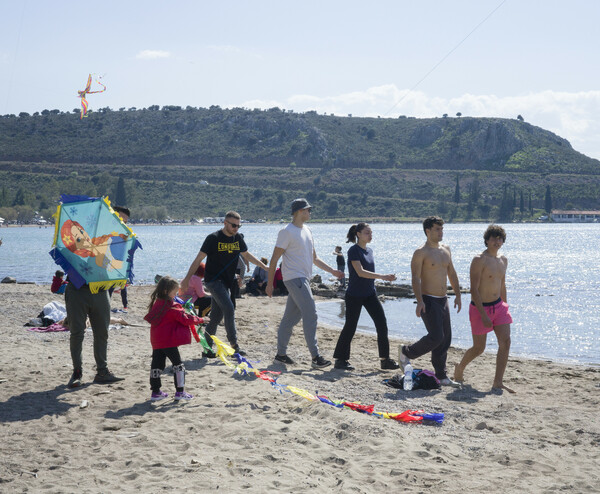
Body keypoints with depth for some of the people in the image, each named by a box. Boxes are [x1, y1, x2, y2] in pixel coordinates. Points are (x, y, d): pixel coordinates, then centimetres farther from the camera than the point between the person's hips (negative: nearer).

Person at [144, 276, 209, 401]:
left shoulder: (156, 304, 9)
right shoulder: (172, 307, -15)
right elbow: (185, 319, -15)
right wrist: (200, 320, -1)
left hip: (156, 341, 8)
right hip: (169, 341, -8)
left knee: (157, 364, 11)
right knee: (178, 364, 2)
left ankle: (155, 391, 16)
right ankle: (180, 391, 2)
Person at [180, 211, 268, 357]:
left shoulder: (238, 238, 6)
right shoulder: (213, 238, -12)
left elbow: (247, 255, 22)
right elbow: (198, 259, -9)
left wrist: (265, 267, 20)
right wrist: (187, 279, -11)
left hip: (227, 281, 6)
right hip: (213, 279, -6)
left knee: (217, 315, 7)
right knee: (229, 308, -19)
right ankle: (234, 345, -15)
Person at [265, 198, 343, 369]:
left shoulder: (306, 230, 17)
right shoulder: (287, 232, -10)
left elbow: (313, 258, 24)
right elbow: (274, 259, -8)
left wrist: (331, 270, 15)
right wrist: (270, 283, -9)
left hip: (303, 278, 9)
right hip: (294, 278, -9)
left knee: (291, 317, 12)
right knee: (310, 315, -14)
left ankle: (281, 354, 20)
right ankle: (315, 357, -16)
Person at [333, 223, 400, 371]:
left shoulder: (369, 250, 11)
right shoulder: (353, 250, -12)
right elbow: (360, 272, -23)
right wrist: (383, 277, -28)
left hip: (370, 294, 7)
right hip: (354, 296, -7)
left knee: (382, 324, 0)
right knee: (350, 327, -1)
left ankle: (385, 360, 6)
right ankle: (340, 360, 11)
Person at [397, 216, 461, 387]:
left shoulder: (446, 250, 13)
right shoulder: (421, 253, -10)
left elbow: (451, 273, 21)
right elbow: (416, 278, -17)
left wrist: (457, 294, 15)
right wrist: (419, 301, -27)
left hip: (443, 300, 8)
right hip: (428, 301, -8)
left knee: (446, 339, 7)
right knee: (436, 337, -16)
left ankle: (441, 376, 14)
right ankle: (406, 352, 6)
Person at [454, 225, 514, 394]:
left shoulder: (503, 260, 9)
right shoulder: (479, 260, -15)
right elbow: (474, 289, -19)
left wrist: (505, 309, 19)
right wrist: (483, 315, -23)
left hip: (498, 306, 6)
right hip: (480, 307, -6)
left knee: (505, 342, -9)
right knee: (479, 348, 4)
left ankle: (497, 383, -6)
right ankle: (460, 367, 34)